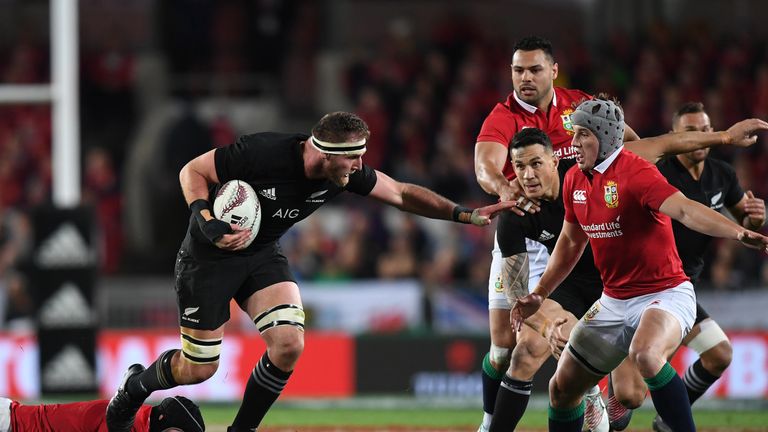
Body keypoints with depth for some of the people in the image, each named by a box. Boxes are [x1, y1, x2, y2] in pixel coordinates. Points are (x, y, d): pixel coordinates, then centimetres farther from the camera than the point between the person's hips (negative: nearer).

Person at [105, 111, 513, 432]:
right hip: (209, 257, -5)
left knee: (289, 344, -15)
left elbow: (400, 193, -2)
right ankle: (133, 387, 30)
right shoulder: (263, 152, -32)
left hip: (262, 254, 5)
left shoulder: (344, 172, -15)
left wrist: (465, 214, -8)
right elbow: (192, 171, -18)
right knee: (199, 368, -2)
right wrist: (206, 223, -31)